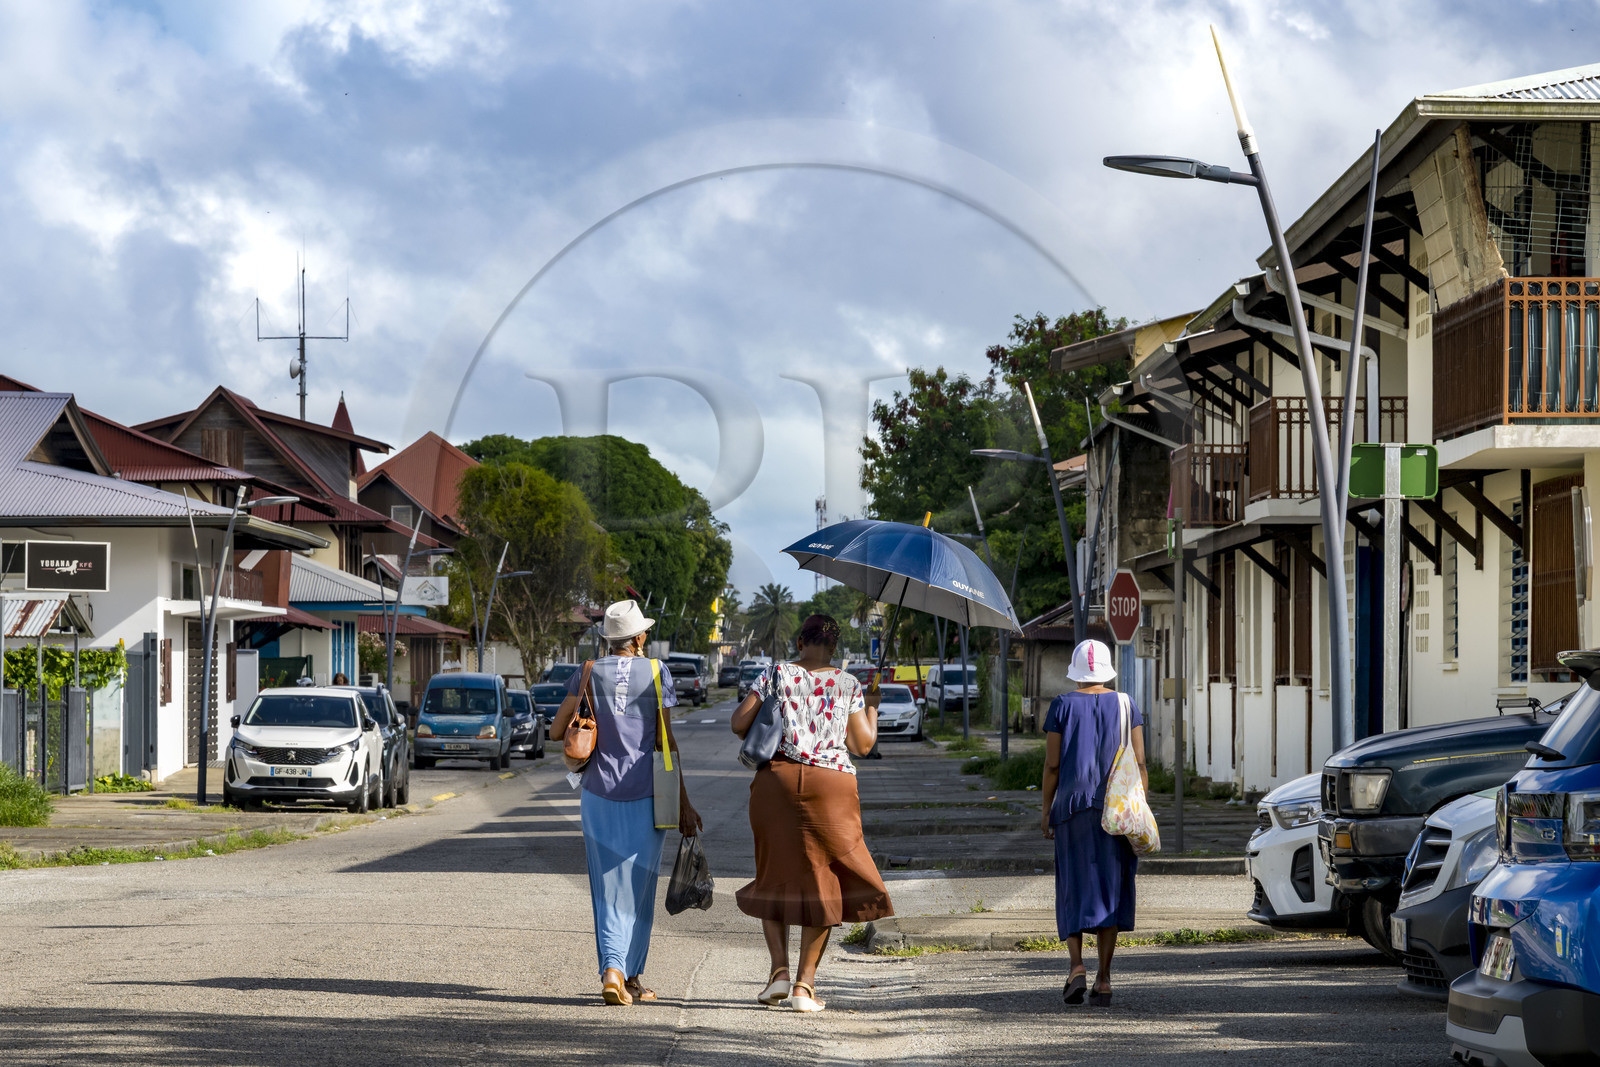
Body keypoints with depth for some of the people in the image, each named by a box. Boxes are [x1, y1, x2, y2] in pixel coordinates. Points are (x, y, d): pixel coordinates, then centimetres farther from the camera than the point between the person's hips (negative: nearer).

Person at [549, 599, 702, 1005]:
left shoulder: (588, 673, 3)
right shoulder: (655, 672, -1)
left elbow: (557, 732, 3)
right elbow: (667, 741, -2)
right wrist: (683, 803, 3)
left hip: (599, 793, 1)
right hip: (645, 795, -1)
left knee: (608, 887, 6)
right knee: (637, 888, 7)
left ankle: (613, 969, -9)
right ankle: (630, 975, 7)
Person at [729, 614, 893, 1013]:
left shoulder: (777, 674, 1)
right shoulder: (849, 685, 3)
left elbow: (739, 723, -4)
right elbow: (863, 745, 3)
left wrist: (748, 704, 19)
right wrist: (871, 707, 20)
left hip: (777, 780, 0)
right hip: (831, 785, 0)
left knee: (776, 876, 16)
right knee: (821, 881, 8)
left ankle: (779, 970, 1)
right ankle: (804, 984, 2)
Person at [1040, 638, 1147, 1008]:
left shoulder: (1063, 706, -1)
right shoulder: (1125, 705, 3)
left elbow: (1052, 764, -2)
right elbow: (1139, 762, -1)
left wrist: (1046, 809, 6)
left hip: (1073, 804, -1)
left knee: (1075, 885, 8)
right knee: (1110, 887, 6)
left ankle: (1076, 966, -8)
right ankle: (1104, 977, 2)